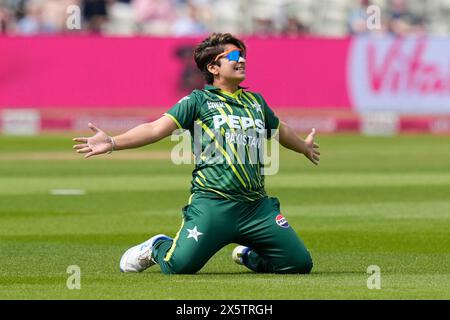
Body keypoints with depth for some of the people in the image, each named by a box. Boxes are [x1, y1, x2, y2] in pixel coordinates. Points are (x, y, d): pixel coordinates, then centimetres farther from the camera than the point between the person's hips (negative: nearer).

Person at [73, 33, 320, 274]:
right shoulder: (199, 101, 2)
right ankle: (157, 248, 18)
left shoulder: (256, 101, 19)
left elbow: (279, 129, 39)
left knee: (299, 264, -2)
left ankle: (247, 254, 26)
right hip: (212, 203, -5)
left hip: (257, 206, 5)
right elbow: (157, 128, -8)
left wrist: (304, 147, 56)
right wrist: (113, 143, -20)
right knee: (179, 265, -19)